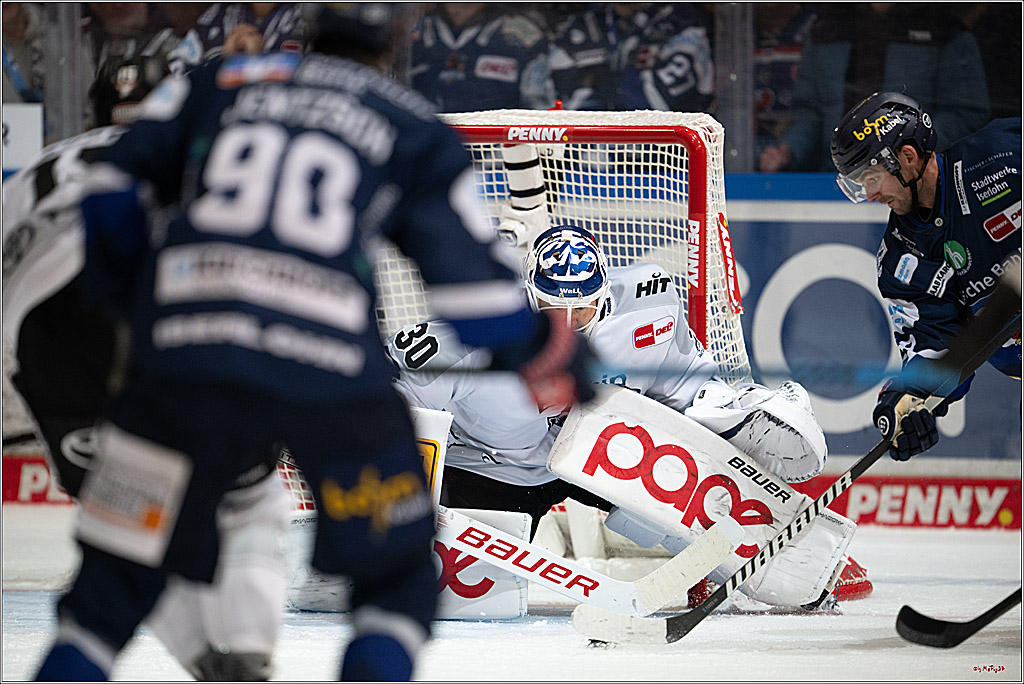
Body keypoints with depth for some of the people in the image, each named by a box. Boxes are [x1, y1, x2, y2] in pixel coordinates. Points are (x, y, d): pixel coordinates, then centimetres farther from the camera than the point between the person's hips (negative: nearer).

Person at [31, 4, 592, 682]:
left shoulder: (212, 83, 21)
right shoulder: (418, 132, 17)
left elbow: (115, 196, 13)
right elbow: (473, 281, 11)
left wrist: (129, 304, 29)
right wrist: (549, 352, 28)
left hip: (185, 359, 1)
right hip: (334, 374, -1)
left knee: (117, 581, 11)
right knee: (400, 581, 19)